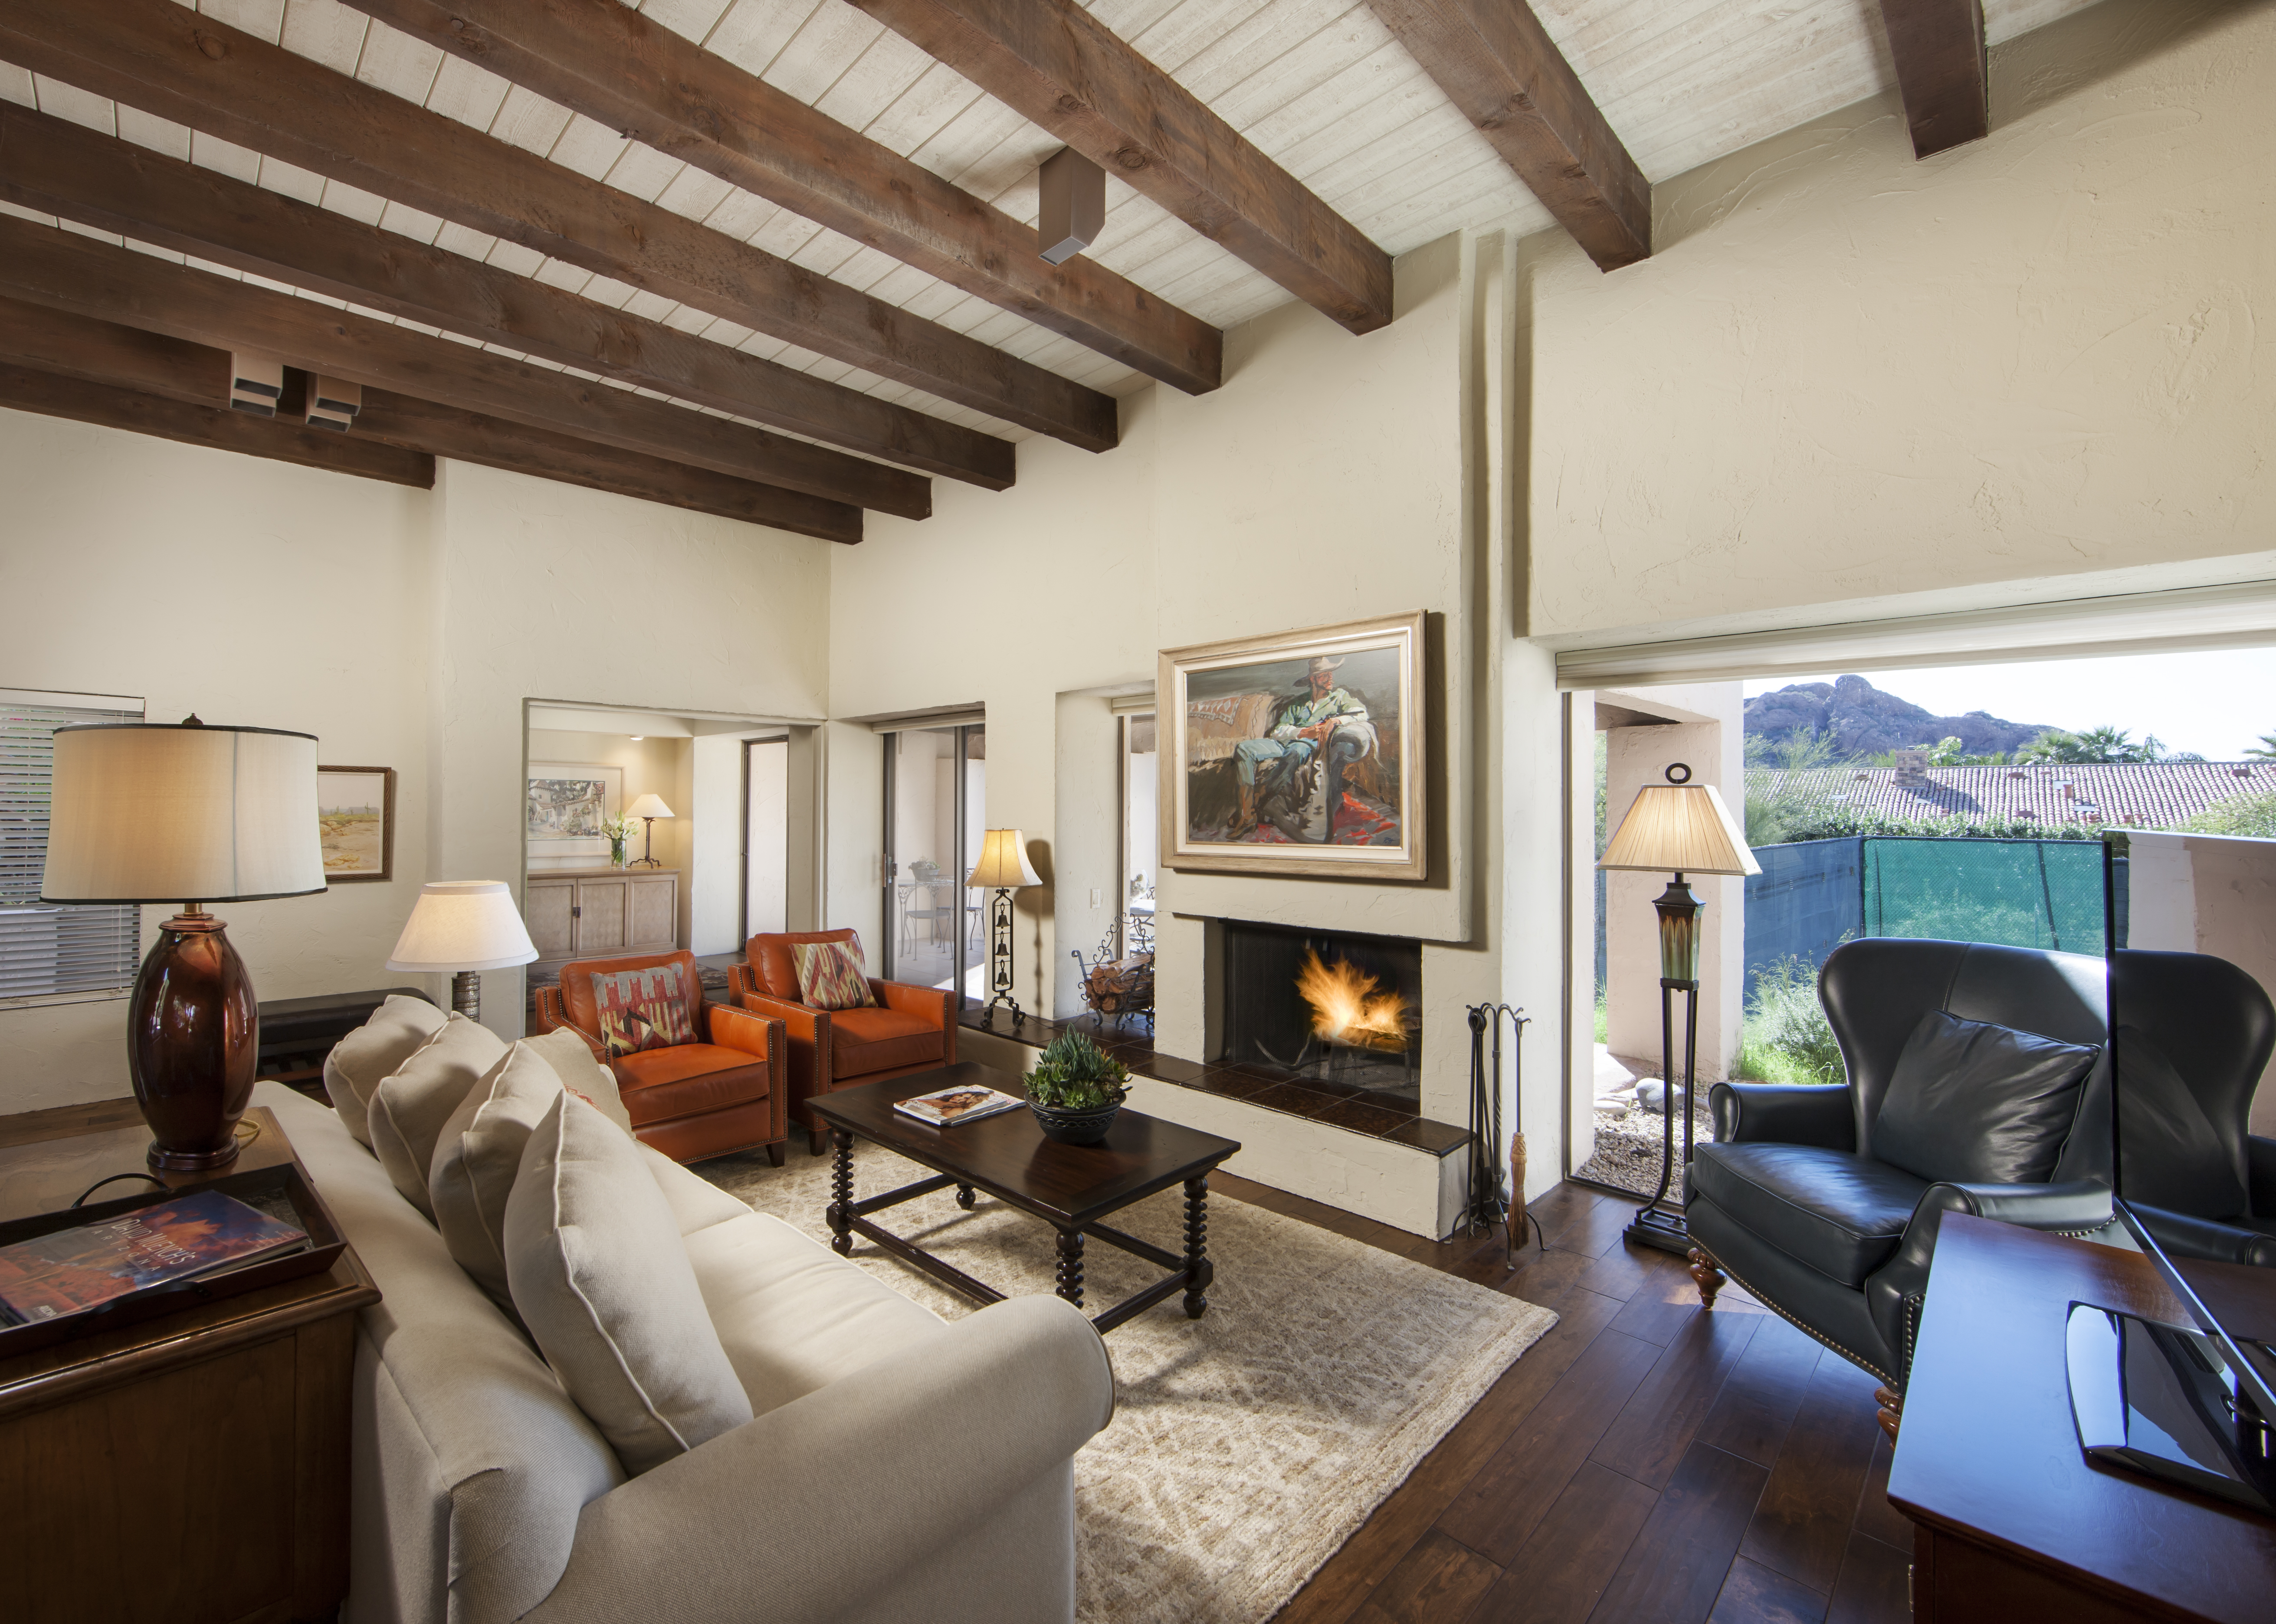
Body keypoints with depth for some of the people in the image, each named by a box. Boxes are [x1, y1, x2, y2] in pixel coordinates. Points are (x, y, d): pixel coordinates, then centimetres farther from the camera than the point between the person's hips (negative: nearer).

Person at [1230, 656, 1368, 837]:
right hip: (1283, 743, 4)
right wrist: (1303, 732, -7)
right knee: (1244, 748, -23)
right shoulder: (1298, 702, 25)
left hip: (1309, 745, -4)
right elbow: (1278, 732, 12)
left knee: (1297, 751, -42)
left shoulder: (1339, 696, 18)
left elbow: (1362, 713, -2)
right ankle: (1247, 816, -31)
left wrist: (1335, 720, -18)